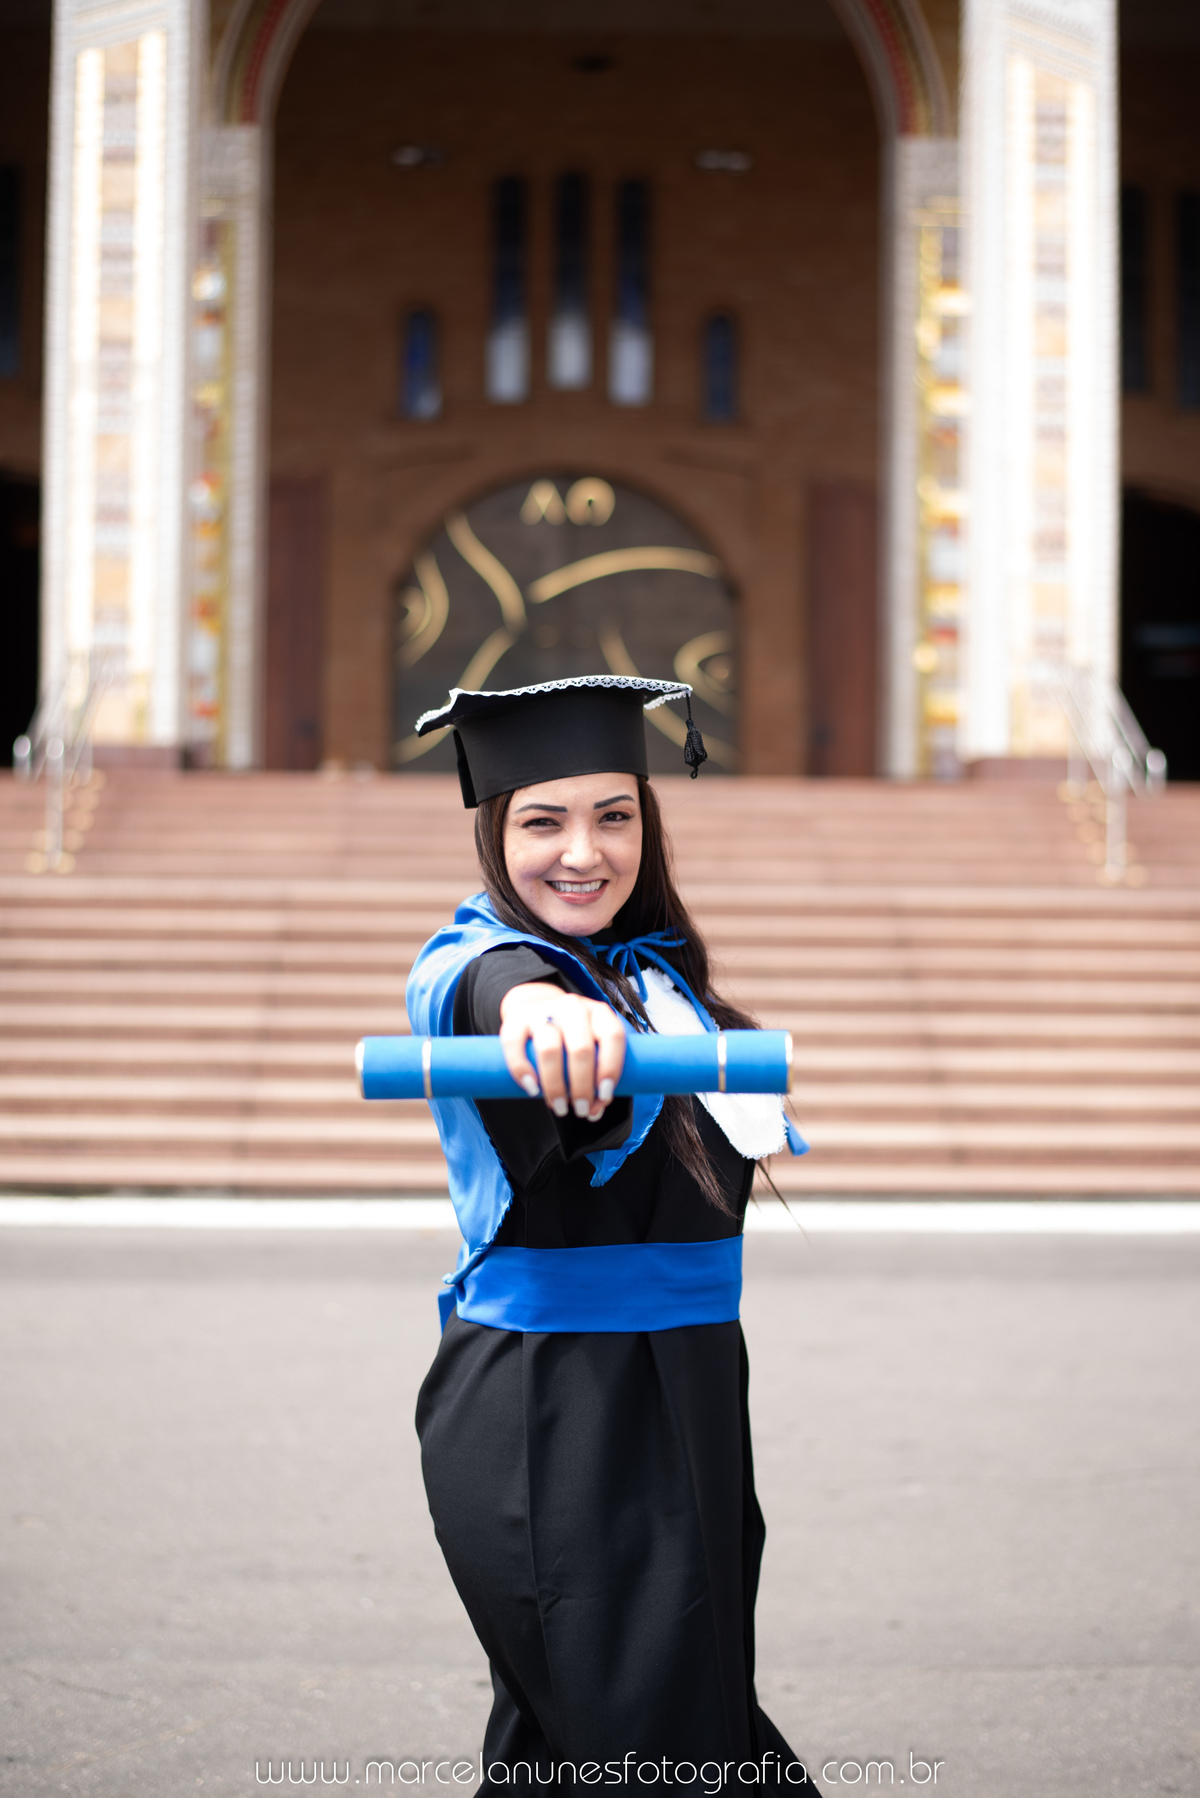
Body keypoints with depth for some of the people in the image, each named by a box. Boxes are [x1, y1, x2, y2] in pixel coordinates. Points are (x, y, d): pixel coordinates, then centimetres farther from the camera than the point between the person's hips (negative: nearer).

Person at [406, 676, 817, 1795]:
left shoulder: (657, 971, 11)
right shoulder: (466, 964, -13)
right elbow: (487, 981, -41)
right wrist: (534, 1002, -60)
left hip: (681, 1399, 8)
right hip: (549, 1418, -8)